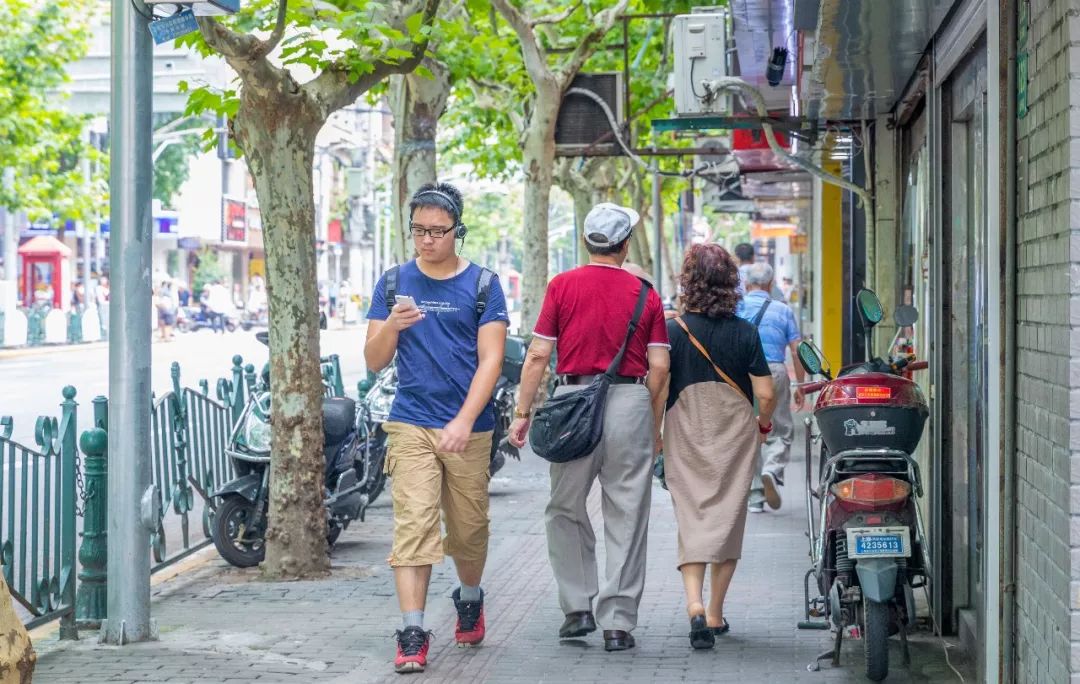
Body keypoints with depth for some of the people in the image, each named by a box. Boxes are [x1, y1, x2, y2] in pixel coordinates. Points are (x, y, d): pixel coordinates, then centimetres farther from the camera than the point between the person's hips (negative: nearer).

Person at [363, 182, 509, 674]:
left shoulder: (482, 284, 2)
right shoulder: (394, 283, 7)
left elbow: (490, 360, -4)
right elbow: (374, 362, 6)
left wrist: (464, 422, -15)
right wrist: (391, 327, -15)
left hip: (468, 429, 0)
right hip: (411, 425, 0)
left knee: (469, 530, 10)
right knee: (413, 525, -10)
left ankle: (470, 601, 39)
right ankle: (412, 636, -12)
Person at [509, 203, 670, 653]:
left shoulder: (563, 286, 2)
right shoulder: (645, 293, 4)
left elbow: (538, 356, -1)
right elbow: (659, 367, 2)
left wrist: (523, 413, 5)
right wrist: (654, 426, 13)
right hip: (631, 401, 1)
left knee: (566, 510, 15)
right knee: (626, 517, 4)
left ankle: (578, 607, 12)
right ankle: (618, 623, 4)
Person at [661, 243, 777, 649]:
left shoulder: (672, 330, -7)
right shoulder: (744, 333, -5)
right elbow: (765, 393, -6)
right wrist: (764, 424, 14)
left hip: (685, 441, -1)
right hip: (735, 440, 1)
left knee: (691, 519, 1)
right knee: (727, 520, 12)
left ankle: (694, 604, -20)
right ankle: (715, 613, 17)